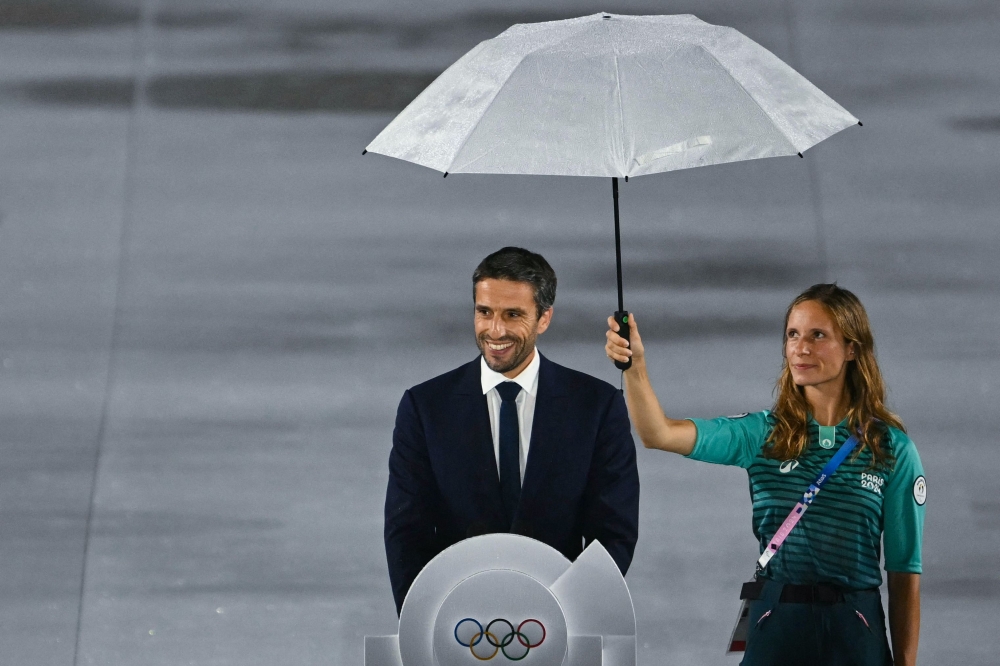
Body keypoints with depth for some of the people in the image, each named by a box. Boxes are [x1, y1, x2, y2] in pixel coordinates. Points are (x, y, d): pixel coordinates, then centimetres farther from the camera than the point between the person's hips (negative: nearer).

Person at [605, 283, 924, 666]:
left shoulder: (892, 448, 0)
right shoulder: (764, 434, 4)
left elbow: (904, 569, 2)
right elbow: (659, 434, -11)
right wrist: (634, 366, -28)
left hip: (854, 632, -1)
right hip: (775, 624, 1)